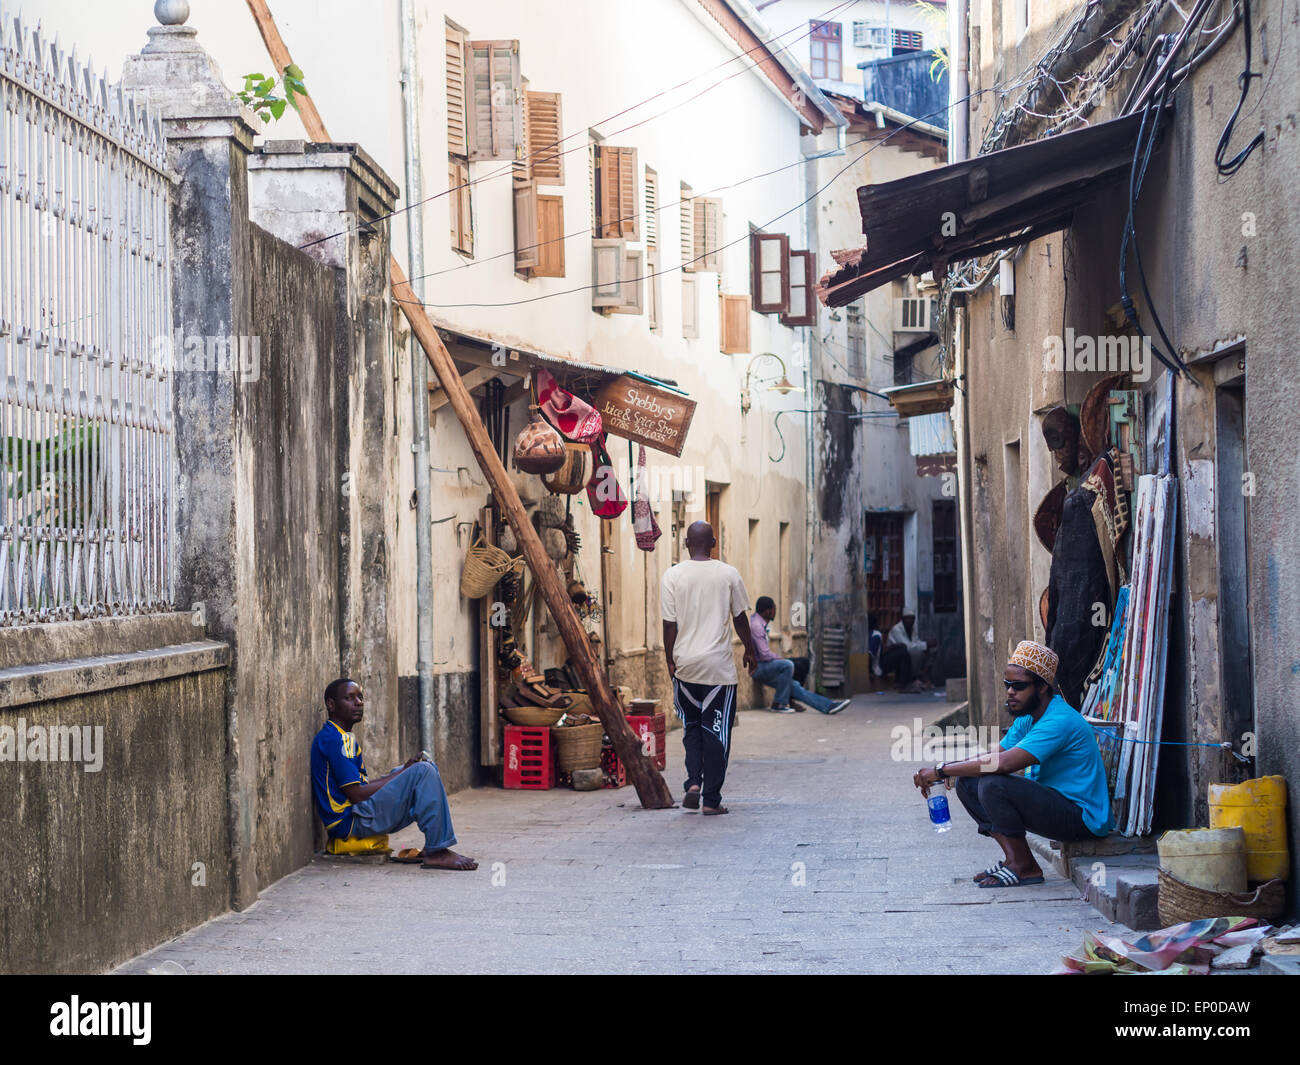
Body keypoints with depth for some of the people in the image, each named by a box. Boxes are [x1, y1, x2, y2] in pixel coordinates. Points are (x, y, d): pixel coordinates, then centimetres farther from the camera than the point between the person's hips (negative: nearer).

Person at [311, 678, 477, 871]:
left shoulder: (345, 737, 21)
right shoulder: (334, 739, -13)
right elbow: (356, 795, -19)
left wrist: (404, 770, 5)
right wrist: (403, 773, -10)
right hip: (351, 823, -11)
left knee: (427, 767, 19)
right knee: (422, 772, -19)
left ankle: (433, 848, 7)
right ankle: (437, 852, -21)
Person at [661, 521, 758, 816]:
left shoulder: (672, 576, -3)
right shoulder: (728, 574, -3)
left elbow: (670, 624, -2)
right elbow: (740, 618, 4)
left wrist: (670, 660, 9)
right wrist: (750, 651, 18)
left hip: (685, 663, 1)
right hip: (719, 665, -1)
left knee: (692, 726, 18)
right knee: (716, 731, 4)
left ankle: (693, 782, 0)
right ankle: (712, 800, 4)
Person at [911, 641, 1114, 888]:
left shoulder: (1060, 722, -23)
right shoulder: (1028, 719, 10)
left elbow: (1004, 763, -32)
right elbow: (994, 755, 9)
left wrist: (942, 770, -27)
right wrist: (942, 771, -9)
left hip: (1083, 817, -10)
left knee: (992, 783, -28)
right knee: (967, 782, 2)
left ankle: (1024, 867, -14)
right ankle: (1013, 857, -1)